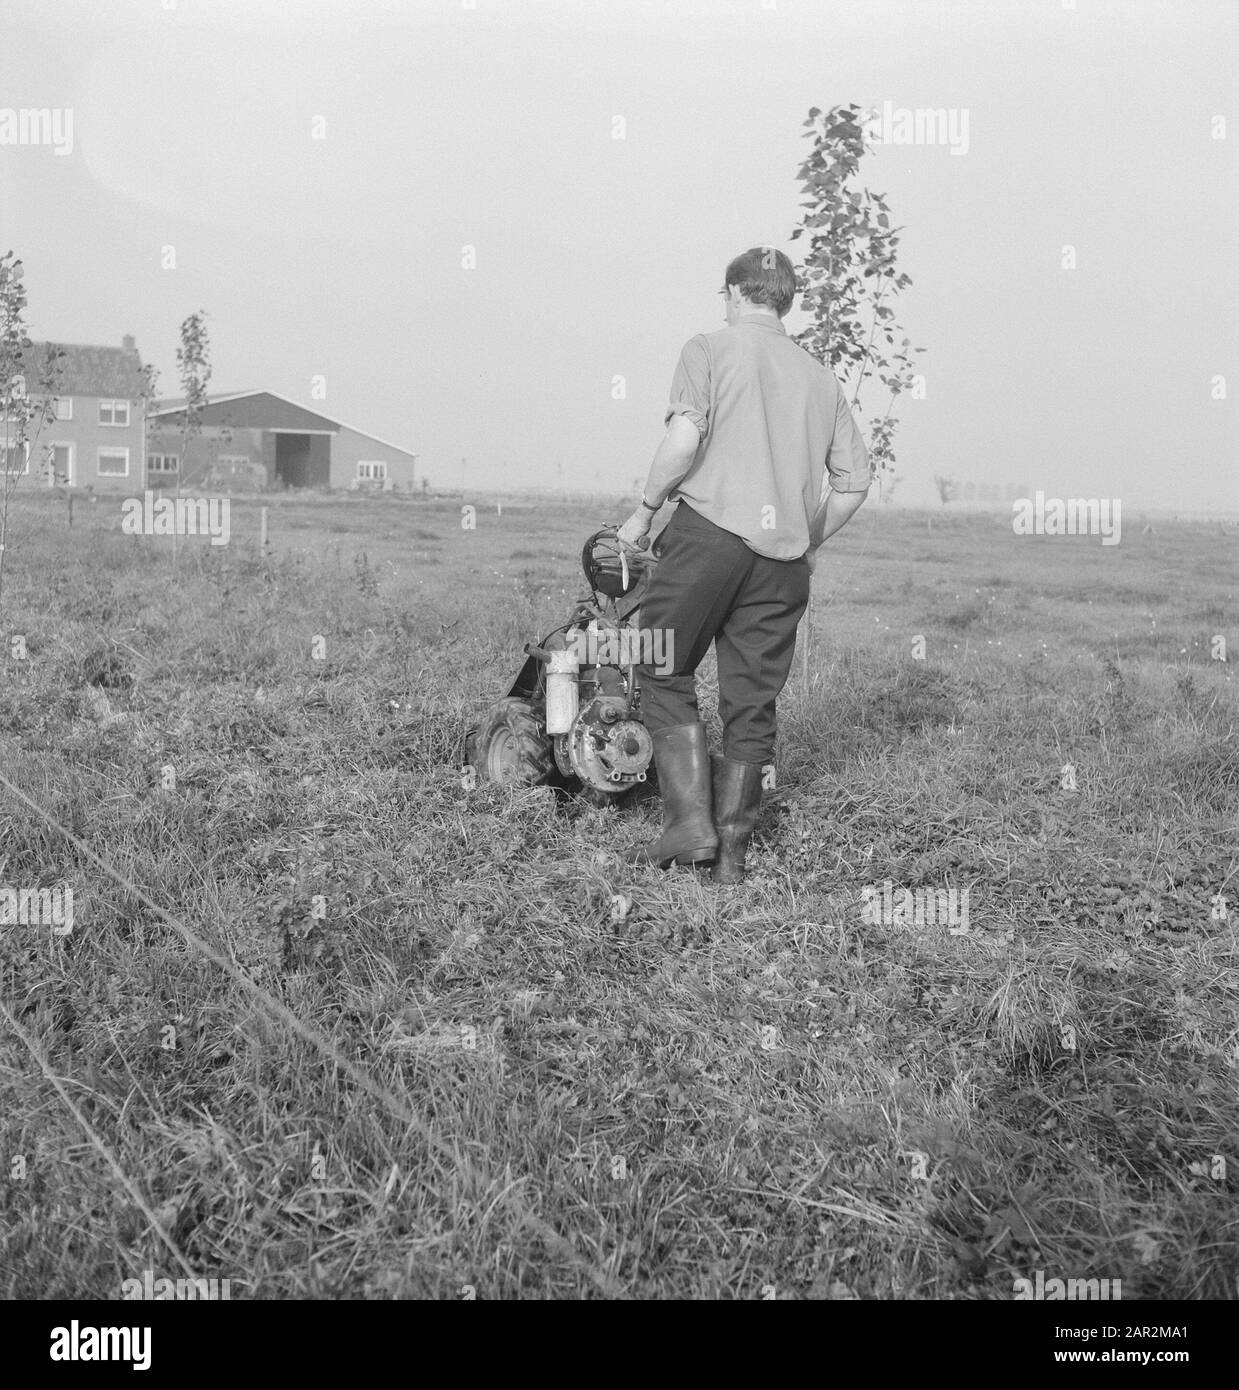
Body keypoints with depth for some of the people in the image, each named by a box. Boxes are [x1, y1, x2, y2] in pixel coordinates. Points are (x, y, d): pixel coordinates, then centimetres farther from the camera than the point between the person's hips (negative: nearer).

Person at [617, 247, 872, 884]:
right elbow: (855, 479, 13)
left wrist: (645, 509, -3)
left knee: (665, 675, 6)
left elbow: (685, 435, -14)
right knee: (752, 700, 8)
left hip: (711, 528, -5)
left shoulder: (710, 348, 4)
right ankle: (732, 850, 12)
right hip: (784, 559, 5)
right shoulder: (822, 377, 19)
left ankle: (689, 825, -3)